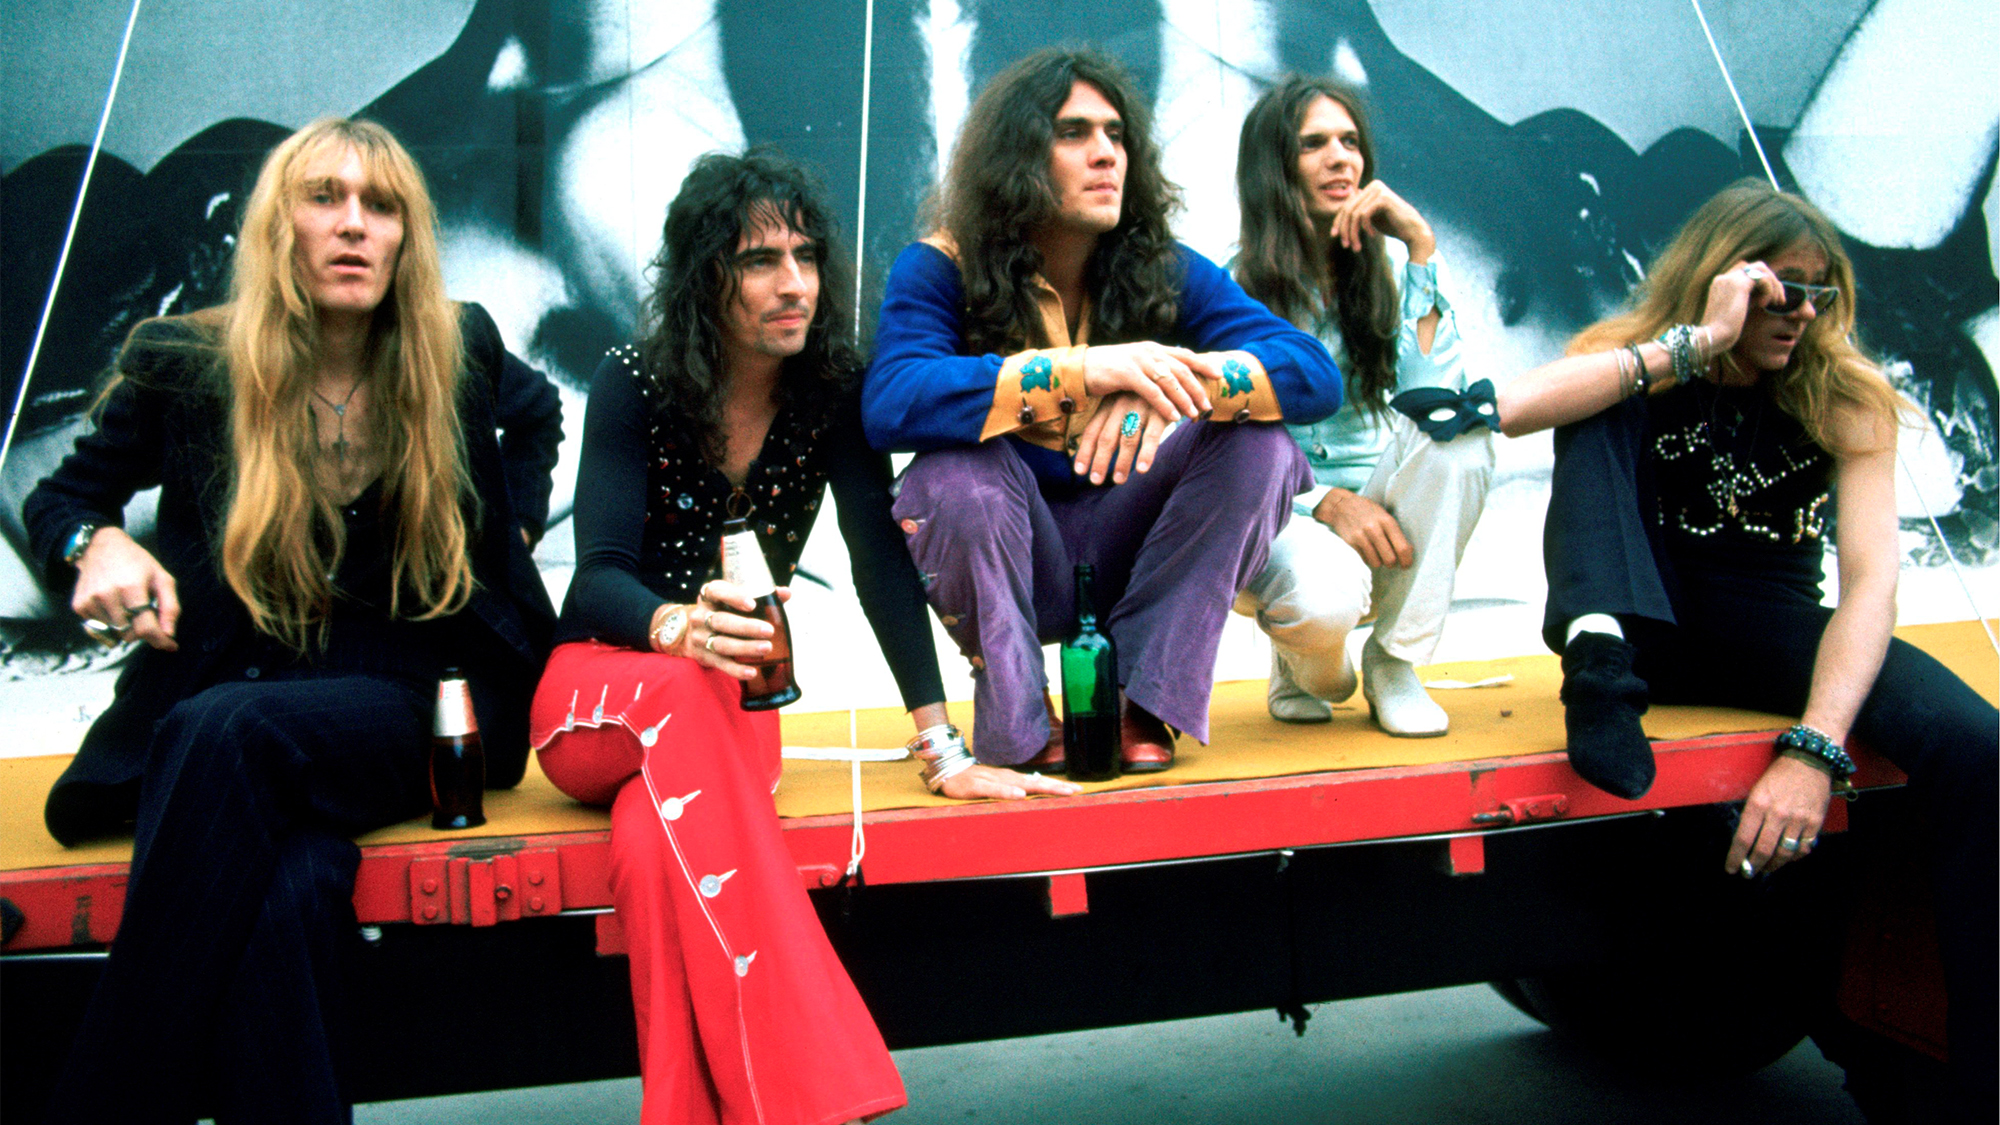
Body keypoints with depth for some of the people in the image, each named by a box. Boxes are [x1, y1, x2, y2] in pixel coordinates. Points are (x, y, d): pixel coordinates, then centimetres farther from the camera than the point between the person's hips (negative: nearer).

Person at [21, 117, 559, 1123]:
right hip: (217, 695, 1)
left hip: (405, 707, 0)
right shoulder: (182, 361, 1)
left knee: (225, 731, -35)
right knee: (287, 891, -36)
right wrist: (97, 544, -10)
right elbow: (57, 499, 14)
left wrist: (514, 529, 15)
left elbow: (539, 415, 29)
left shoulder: (458, 350, 4)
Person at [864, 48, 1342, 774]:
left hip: (1119, 554, 3)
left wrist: (1174, 382, -38)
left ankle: (1145, 700, -9)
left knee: (1256, 441, -19)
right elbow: (888, 405, -34)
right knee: (958, 470, -34)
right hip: (999, 561, -2)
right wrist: (1084, 371, -43)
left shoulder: (1162, 272, -7)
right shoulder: (940, 270, -14)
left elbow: (1316, 374, -18)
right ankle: (1015, 719, -10)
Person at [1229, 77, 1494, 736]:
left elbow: (1433, 395, -15)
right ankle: (1304, 661, 2)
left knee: (1455, 420, -27)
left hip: (1381, 519, 4)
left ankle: (1395, 664, -14)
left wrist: (1420, 245, -15)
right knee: (1325, 593, -39)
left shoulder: (1381, 278, 5)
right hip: (1273, 522, -3)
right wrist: (1326, 502, -23)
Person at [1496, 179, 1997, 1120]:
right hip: (1645, 619, 0)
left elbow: (1872, 579, -19)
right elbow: (1512, 409, -29)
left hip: (1770, 628, 1)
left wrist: (1814, 748, -34)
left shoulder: (1846, 397, -5)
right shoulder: (1635, 358, -5)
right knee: (1604, 405, -20)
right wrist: (1695, 345, -30)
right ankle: (1603, 669, -40)